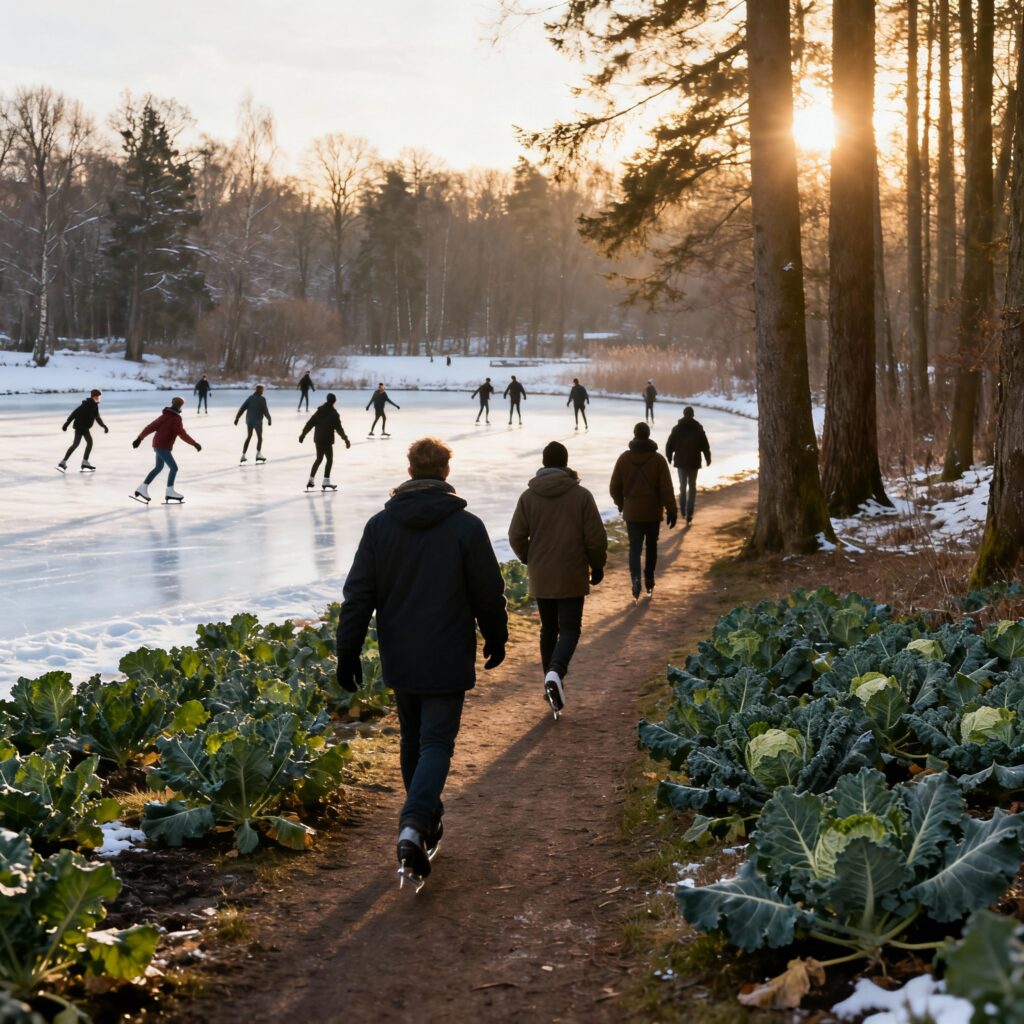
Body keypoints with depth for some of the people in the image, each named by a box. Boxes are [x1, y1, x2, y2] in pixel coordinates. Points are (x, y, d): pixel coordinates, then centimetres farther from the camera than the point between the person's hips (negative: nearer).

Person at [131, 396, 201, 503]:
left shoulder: (164, 416, 12)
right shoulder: (176, 419, -13)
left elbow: (151, 427, 10)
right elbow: (182, 434, -22)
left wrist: (139, 438, 12)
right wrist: (195, 443, -20)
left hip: (157, 445, 9)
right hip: (163, 447, -9)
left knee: (159, 467, 23)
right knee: (173, 467, -9)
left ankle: (143, 488, 26)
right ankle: (170, 492, -11)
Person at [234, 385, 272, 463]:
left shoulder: (250, 398, 5)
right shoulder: (262, 399, -9)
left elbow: (242, 408, 2)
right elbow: (265, 411, -12)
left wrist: (237, 418, 5)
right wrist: (269, 419, 1)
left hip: (249, 420, 5)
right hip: (257, 421, -5)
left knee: (248, 437, 16)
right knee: (259, 438, 8)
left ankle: (243, 455, 12)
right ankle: (258, 454, -7)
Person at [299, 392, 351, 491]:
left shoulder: (320, 410, 6)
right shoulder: (333, 413, -11)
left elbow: (310, 423, 8)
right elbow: (338, 428, -13)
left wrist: (303, 434, 15)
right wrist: (346, 439, -8)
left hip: (318, 438, 6)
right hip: (327, 439, -6)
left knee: (319, 458, 17)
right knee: (329, 459, 3)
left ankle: (311, 480, 14)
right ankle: (326, 482, -1)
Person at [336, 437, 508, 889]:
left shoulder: (380, 524, -1)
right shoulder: (466, 526, -10)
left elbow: (358, 593, -1)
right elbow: (488, 593, -4)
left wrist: (348, 651, 4)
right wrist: (496, 639, 13)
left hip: (398, 659, 4)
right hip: (446, 660, -3)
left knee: (412, 739, 19)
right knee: (437, 744, -2)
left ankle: (426, 822, 29)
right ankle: (415, 825, -23)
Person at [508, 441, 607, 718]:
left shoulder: (528, 496, -2)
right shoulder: (581, 495, -8)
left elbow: (516, 536, 0)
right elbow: (596, 537, -7)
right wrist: (598, 566, 9)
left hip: (540, 577, 3)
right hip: (572, 576, -3)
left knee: (548, 628, 16)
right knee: (570, 628, 2)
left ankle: (552, 684, 19)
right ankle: (556, 672, -23)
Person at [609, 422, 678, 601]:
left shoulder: (624, 458, -3)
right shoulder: (658, 459, -8)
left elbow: (614, 486, 2)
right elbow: (667, 488, -11)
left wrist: (620, 503, 19)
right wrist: (671, 511, -6)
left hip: (632, 512, 0)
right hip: (653, 512, 0)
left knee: (634, 548, 2)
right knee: (651, 546, 17)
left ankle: (636, 581, -17)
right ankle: (649, 582, 24)